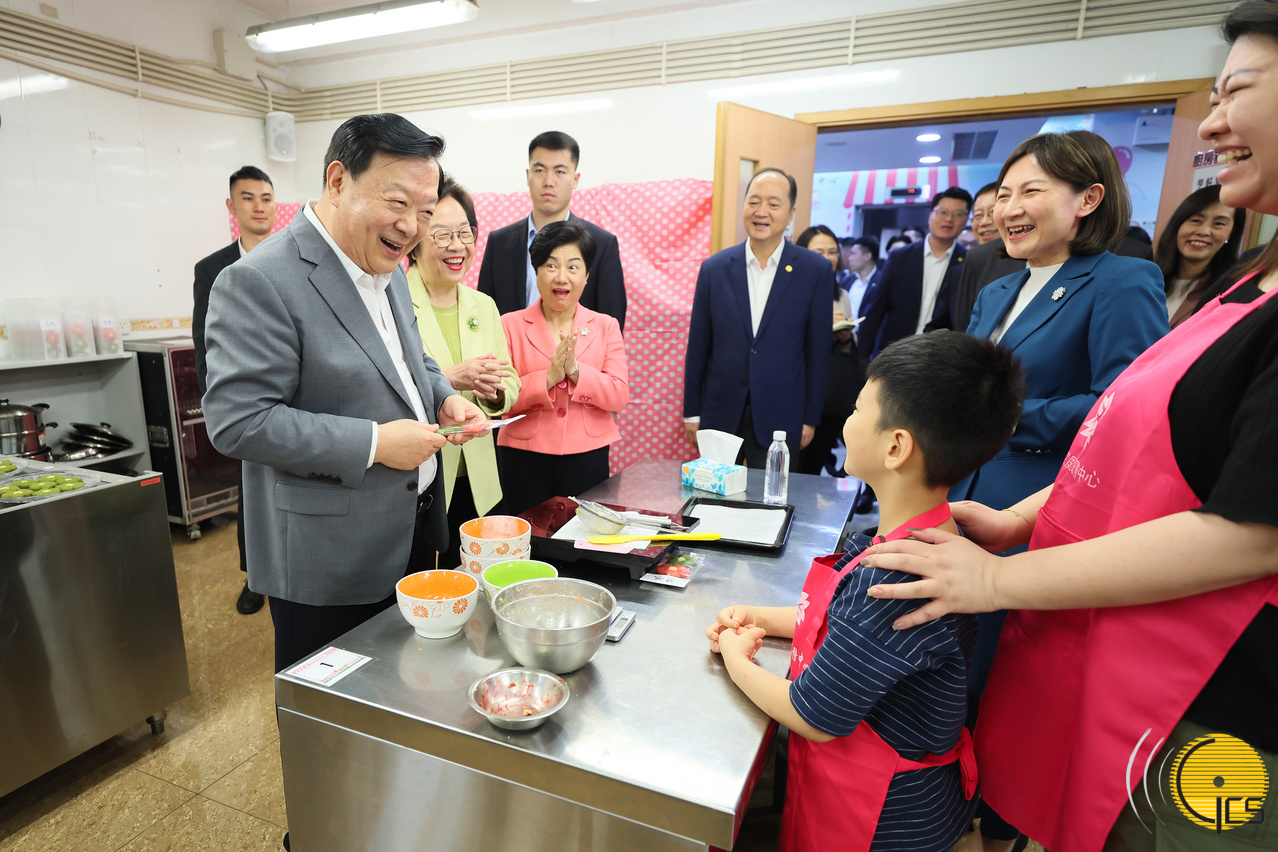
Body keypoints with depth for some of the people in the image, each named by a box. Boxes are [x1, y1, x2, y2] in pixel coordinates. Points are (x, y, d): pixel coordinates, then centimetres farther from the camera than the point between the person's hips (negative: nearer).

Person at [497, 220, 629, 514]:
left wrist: (576, 371, -16)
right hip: (525, 458, -1)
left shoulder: (606, 326, 7)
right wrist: (548, 378, -18)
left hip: (588, 457, 1)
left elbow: (620, 395, -2)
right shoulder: (511, 325, 3)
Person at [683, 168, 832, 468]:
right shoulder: (714, 268, 2)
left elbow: (818, 350, 1)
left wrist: (811, 417, 1)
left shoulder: (816, 271, -2)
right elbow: (697, 348, 4)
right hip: (719, 415, 1)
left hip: (780, 420, -1)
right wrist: (691, 411, 4)